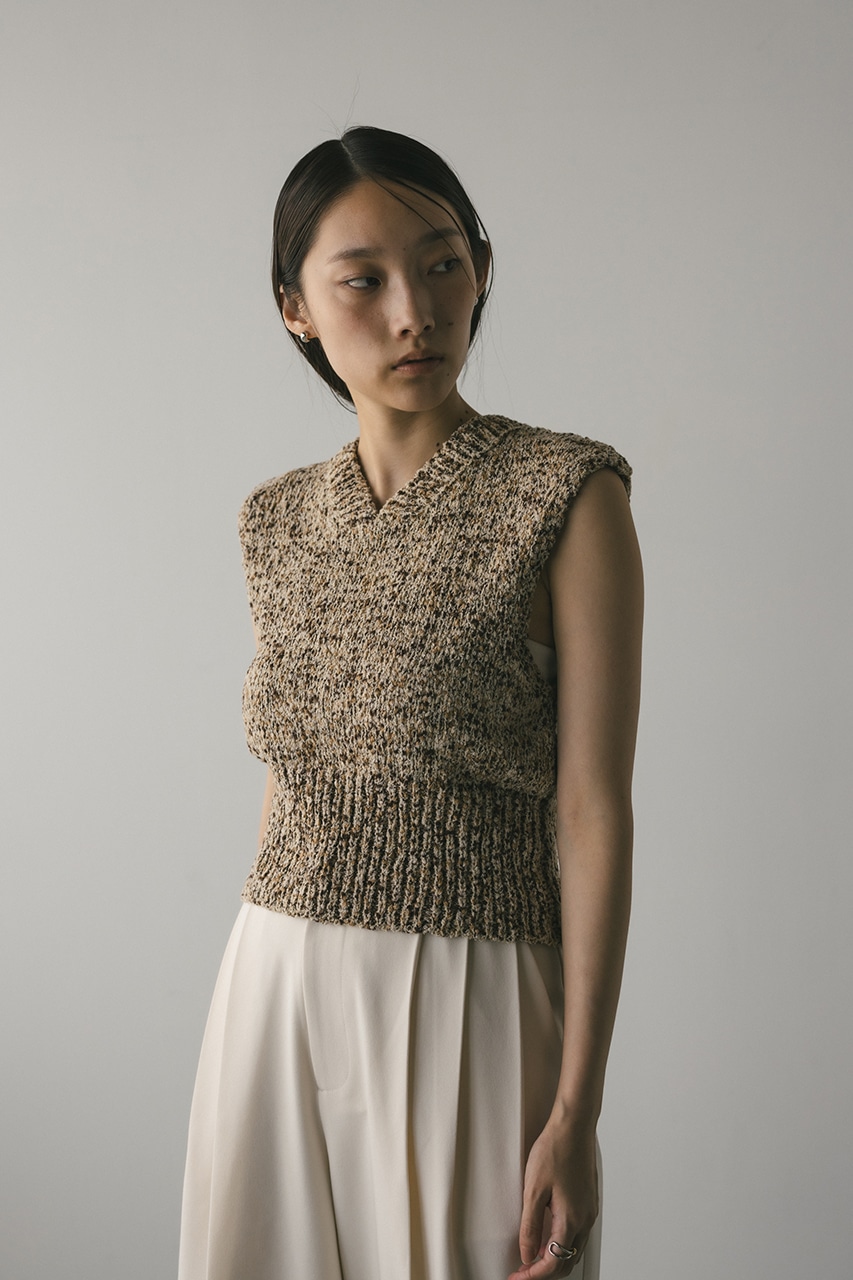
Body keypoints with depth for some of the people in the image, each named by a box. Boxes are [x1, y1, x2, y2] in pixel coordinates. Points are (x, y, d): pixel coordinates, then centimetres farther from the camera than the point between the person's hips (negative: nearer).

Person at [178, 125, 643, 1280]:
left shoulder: (567, 495, -9)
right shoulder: (278, 521, 8)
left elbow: (593, 811, -12)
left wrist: (576, 1109, -15)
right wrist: (277, 995, 15)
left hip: (472, 1001, -5)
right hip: (279, 997, 5)